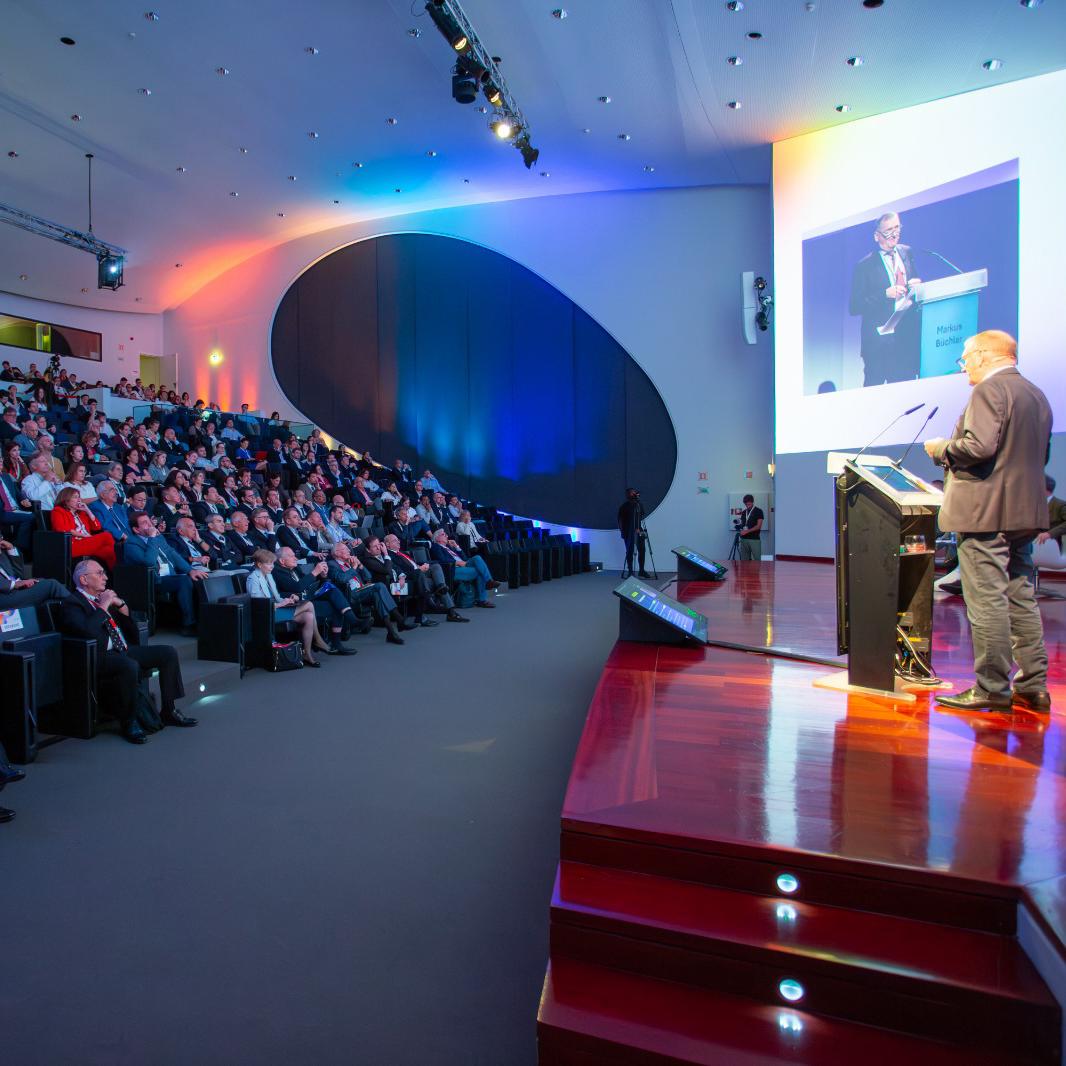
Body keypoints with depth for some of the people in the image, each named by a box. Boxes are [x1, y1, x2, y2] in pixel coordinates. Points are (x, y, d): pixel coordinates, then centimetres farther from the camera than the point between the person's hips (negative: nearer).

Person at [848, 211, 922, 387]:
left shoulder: (907, 253, 12)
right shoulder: (864, 266, -4)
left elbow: (915, 283, 24)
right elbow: (854, 308, -8)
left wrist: (917, 285, -1)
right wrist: (886, 294, -18)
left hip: (909, 337, 5)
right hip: (879, 341, -5)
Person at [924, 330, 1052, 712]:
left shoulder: (989, 390, -10)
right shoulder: (1037, 395, 19)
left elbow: (979, 447, -22)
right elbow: (1041, 455, 24)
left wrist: (941, 449, -6)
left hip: (985, 512, -10)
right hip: (1025, 513, 10)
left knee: (986, 602, -5)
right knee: (1021, 599, 13)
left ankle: (993, 689, 1)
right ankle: (1033, 687, 18)